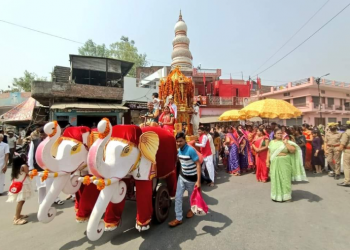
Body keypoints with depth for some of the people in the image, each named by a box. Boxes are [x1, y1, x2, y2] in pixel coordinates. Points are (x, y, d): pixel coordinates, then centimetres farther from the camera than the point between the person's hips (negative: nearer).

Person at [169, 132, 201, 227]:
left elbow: (198, 165, -24)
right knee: (178, 197, 5)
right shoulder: (179, 150, -4)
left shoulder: (191, 150, -25)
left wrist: (198, 181, -27)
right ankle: (179, 218, 19)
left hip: (191, 178, -6)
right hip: (181, 176, 6)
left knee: (191, 196, 19)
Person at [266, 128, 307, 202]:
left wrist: (286, 143, -15)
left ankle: (286, 196, 17)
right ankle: (276, 195, 20)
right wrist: (267, 161, 1)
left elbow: (293, 150, -10)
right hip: (275, 163, 2)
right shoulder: (271, 142, 7)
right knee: (275, 179, 7)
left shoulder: (286, 141, 1)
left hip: (285, 163, -1)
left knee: (285, 178, 3)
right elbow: (269, 152, 8)